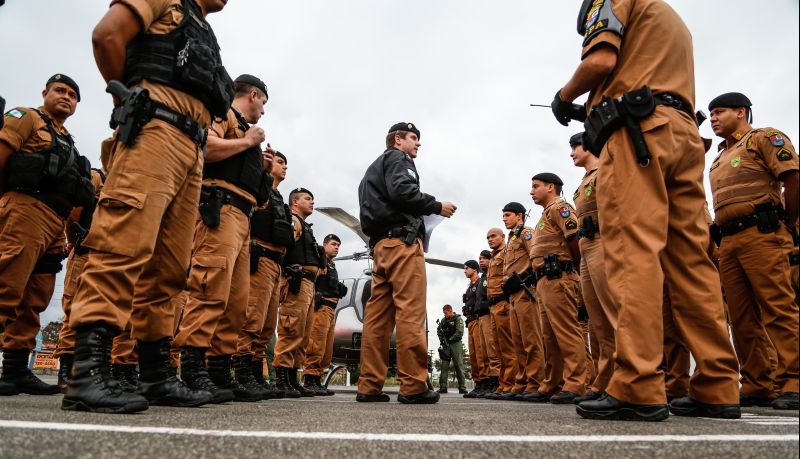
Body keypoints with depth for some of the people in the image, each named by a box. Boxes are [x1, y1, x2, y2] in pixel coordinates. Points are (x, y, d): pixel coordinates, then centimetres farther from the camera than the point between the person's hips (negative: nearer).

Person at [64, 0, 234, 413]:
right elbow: (107, 34, -3)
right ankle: (87, 374, -23)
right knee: (125, 243, -20)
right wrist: (132, 102, 3)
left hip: (191, 149, 8)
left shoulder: (204, 37, 34)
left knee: (168, 266, 2)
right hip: (155, 130, -8)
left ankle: (156, 376, 5)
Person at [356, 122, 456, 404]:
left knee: (378, 314, 3)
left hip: (380, 243, 10)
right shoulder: (397, 158, 4)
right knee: (410, 312, -12)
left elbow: (380, 202, 21)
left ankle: (369, 386, 2)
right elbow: (401, 191, -16)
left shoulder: (375, 168, 32)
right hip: (402, 240, -9)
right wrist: (437, 206, -6)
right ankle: (413, 386, -14)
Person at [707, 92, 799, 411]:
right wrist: (720, 235, 14)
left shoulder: (764, 138, 6)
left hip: (761, 235, -8)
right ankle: (757, 384, 9)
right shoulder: (719, 158, 28)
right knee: (741, 317, 5)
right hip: (728, 241, 8)